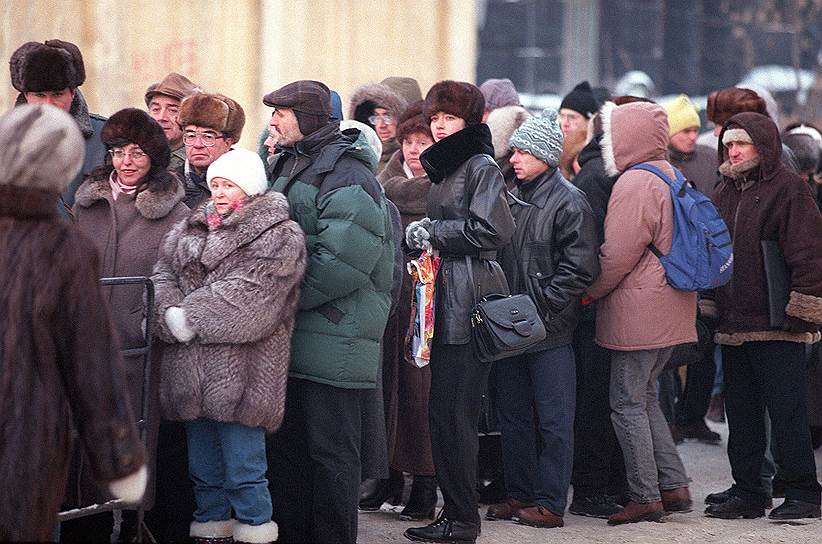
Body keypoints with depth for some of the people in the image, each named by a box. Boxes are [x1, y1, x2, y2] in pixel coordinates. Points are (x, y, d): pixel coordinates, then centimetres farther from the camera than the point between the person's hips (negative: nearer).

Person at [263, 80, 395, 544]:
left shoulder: (346, 175, -14)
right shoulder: (291, 165, 16)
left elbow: (343, 261, -23)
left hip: (335, 342, -9)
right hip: (293, 335, 9)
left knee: (331, 451, -3)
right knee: (288, 446, 13)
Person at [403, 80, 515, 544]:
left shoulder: (482, 167, -7)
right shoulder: (444, 167, 20)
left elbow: (491, 230, -18)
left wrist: (433, 231, -11)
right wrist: (422, 235, 10)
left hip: (471, 302, -9)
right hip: (447, 301, 9)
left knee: (454, 413, -8)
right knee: (444, 411, 8)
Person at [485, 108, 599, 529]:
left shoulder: (568, 202, -9)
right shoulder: (512, 199, 13)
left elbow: (579, 269, -14)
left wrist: (540, 306, -16)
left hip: (549, 330, -8)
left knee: (553, 419, -2)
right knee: (513, 415, 13)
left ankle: (550, 502, 1)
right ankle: (520, 494, 21)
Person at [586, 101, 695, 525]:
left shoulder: (634, 184, -15)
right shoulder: (671, 178, 15)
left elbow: (616, 257, -16)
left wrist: (585, 293, -2)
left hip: (637, 312, -10)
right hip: (668, 311, 10)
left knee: (628, 404, -3)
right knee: (644, 399, 17)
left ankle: (645, 497, -2)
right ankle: (674, 486, 15)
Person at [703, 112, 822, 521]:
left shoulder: (788, 189, -8)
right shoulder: (723, 193, 16)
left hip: (776, 325, -8)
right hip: (733, 326, 8)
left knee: (786, 412, -5)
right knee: (741, 414, 10)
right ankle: (747, 491, 17)